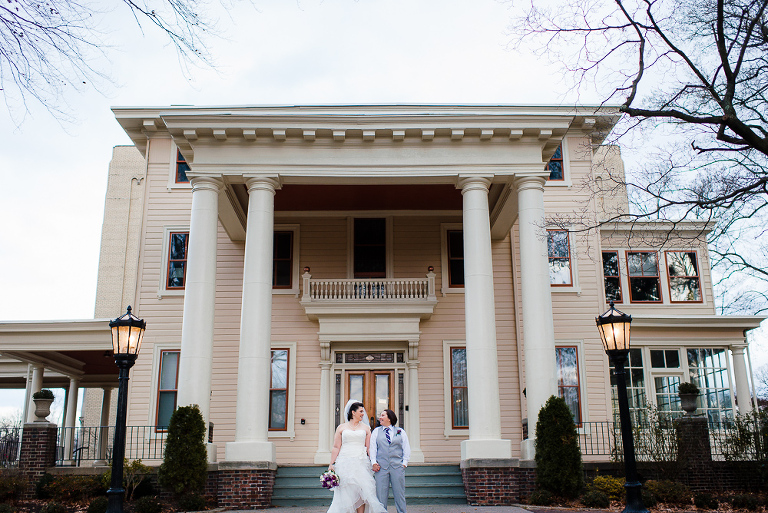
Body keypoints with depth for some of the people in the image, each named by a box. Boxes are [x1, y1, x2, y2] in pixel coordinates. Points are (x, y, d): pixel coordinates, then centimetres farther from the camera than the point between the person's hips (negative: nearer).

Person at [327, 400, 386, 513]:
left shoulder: (366, 428, 12)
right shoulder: (341, 428, 9)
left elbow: (369, 448, 10)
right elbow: (336, 448, 6)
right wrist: (331, 464, -1)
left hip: (361, 463, 1)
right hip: (344, 463, -1)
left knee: (361, 491, -6)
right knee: (345, 493, -3)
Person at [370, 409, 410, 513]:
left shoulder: (401, 432, 12)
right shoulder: (376, 431, 14)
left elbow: (406, 448, 11)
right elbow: (372, 448, 9)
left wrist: (404, 463, 2)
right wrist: (374, 462, -2)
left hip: (397, 466, 0)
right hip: (381, 466, 0)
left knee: (399, 493, 1)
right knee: (381, 494, -2)